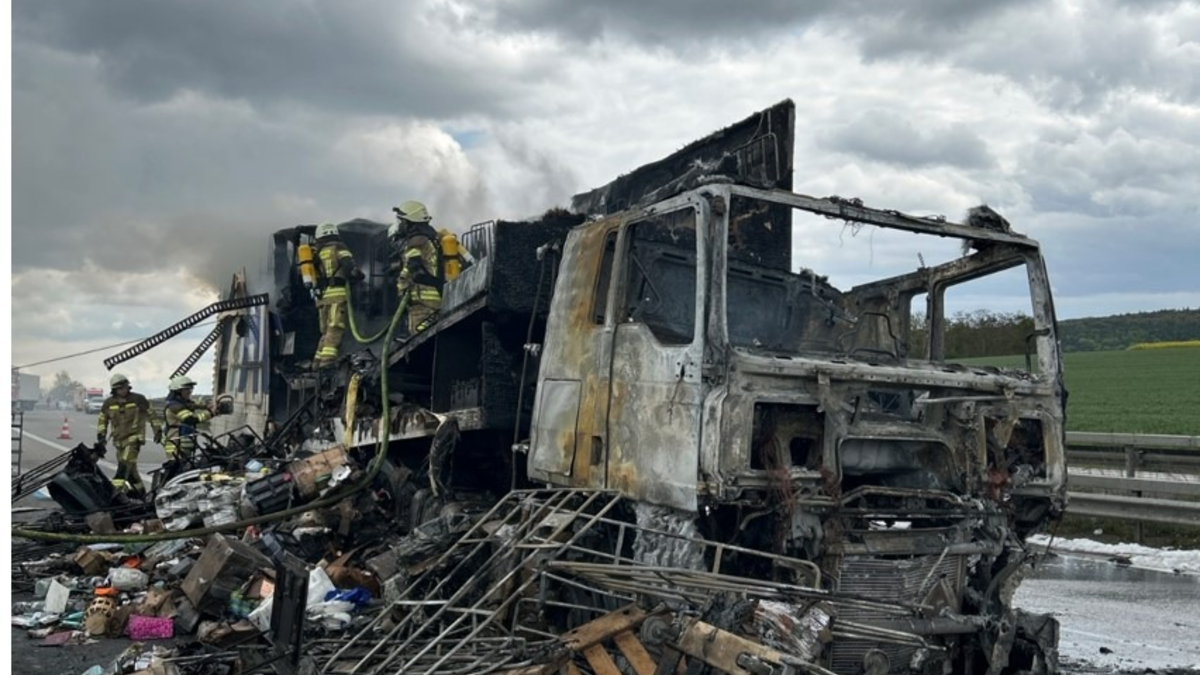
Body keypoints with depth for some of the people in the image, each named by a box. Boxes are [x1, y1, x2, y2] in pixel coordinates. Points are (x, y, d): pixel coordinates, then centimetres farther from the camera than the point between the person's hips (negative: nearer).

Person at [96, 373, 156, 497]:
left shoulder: (138, 399, -1)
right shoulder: (109, 403, 8)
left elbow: (151, 414, 9)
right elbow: (102, 420, 19)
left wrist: (157, 430, 9)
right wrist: (101, 435, 9)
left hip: (134, 437, -5)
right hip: (119, 439, 5)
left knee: (125, 464, -21)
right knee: (130, 467, 10)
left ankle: (116, 489, -26)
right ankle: (139, 489, 23)